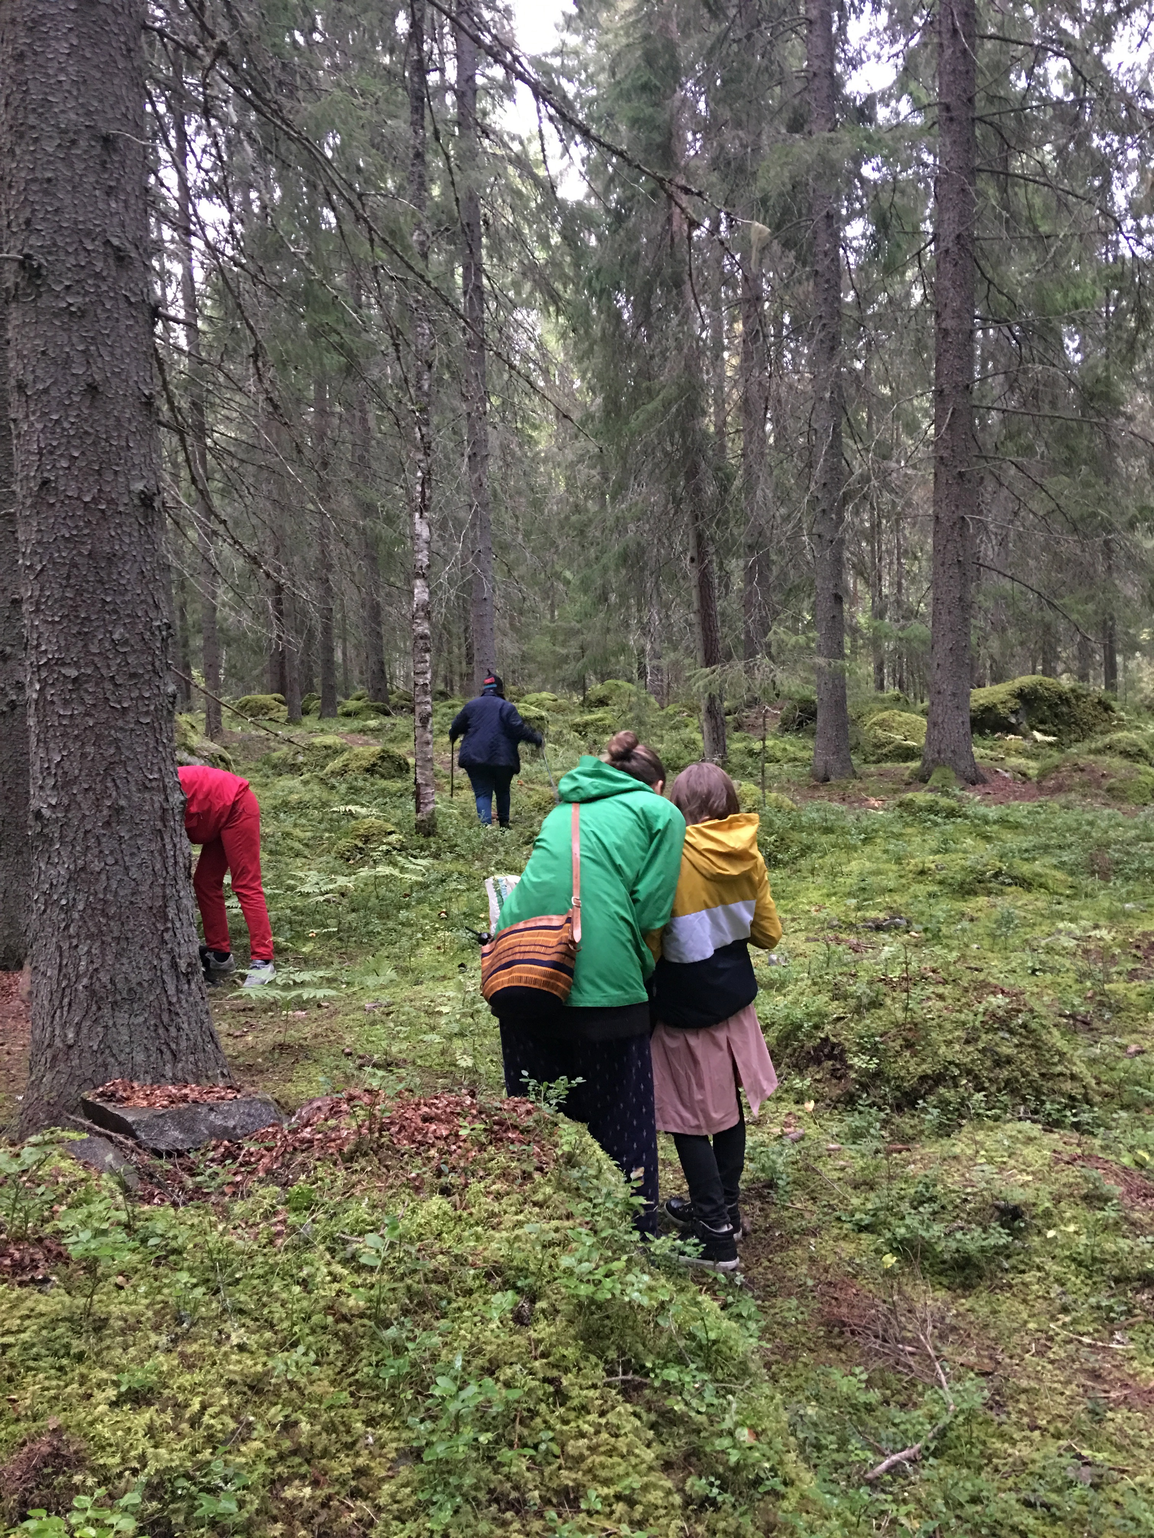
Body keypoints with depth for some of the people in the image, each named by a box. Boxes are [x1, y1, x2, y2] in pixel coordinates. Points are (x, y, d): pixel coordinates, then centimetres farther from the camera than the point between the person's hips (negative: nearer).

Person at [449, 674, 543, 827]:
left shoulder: (471, 705, 6)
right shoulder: (507, 707, -3)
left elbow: (457, 727, 13)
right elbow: (519, 729, -11)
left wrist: (452, 737, 34)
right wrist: (536, 739, 1)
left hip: (475, 759, 1)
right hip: (502, 760, -1)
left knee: (482, 794, 0)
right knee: (503, 791, 19)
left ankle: (486, 824, -19)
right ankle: (504, 824, 24)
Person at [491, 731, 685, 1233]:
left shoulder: (564, 808, 24)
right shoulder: (661, 813, 7)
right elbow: (649, 912, -3)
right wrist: (642, 978, 9)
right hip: (601, 984, -5)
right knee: (620, 1130, 11)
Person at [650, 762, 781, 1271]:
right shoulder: (748, 858, -2)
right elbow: (768, 933, 7)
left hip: (685, 1008, -6)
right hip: (734, 996, 6)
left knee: (690, 1118, 5)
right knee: (727, 1104, 20)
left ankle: (716, 1236, 11)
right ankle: (725, 1206, 35)